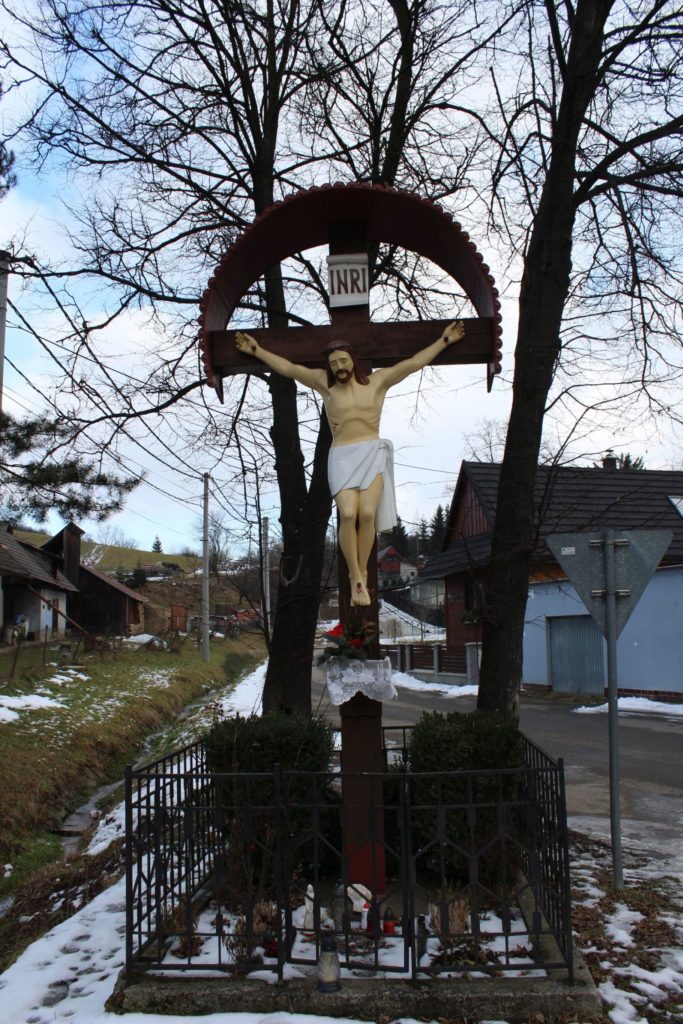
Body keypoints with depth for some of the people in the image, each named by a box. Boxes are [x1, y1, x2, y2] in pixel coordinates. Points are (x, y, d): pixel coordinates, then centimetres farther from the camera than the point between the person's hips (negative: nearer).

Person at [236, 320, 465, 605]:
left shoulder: (378, 380, 12)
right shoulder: (325, 383, 13)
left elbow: (413, 363, 13)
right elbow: (289, 368, 14)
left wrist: (444, 340, 13)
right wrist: (256, 350, 13)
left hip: (372, 453, 0)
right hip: (341, 456, 0)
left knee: (367, 514, -20)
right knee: (348, 514, -22)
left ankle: (361, 572, -4)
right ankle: (356, 578, -11)